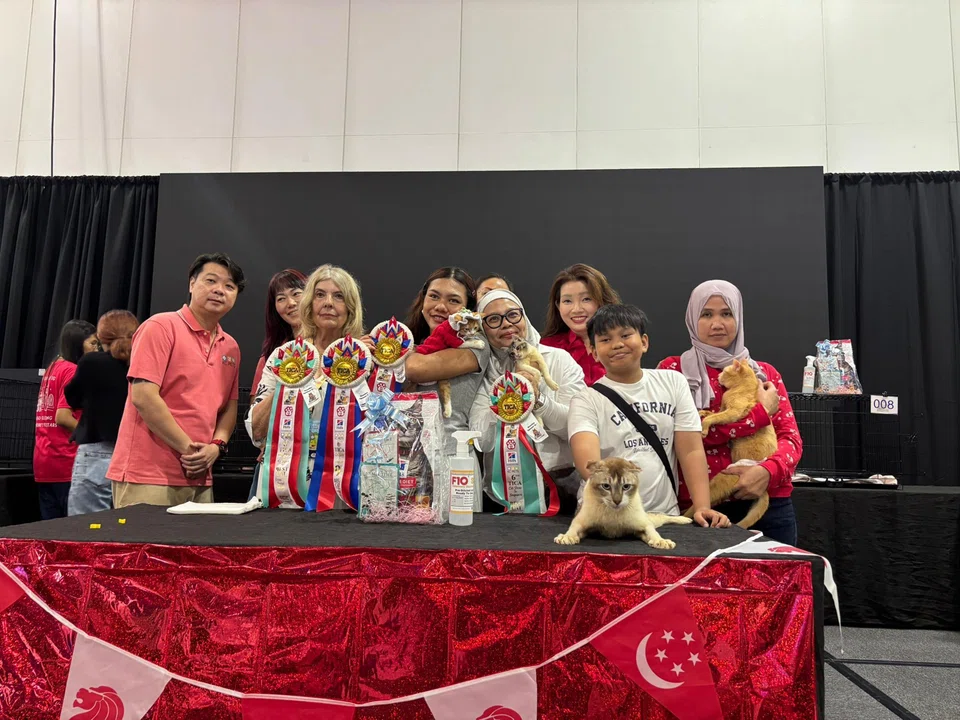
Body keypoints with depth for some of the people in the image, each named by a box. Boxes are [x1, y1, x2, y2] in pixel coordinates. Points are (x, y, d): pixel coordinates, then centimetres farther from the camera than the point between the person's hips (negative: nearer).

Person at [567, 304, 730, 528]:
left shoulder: (673, 383, 12)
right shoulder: (587, 400, 2)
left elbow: (691, 451, 7)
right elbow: (586, 455, -16)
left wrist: (703, 507, -7)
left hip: (664, 515, 3)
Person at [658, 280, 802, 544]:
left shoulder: (765, 373, 13)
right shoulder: (673, 370, 3)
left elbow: (791, 438, 5)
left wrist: (767, 470, -17)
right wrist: (761, 412, -8)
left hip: (768, 503, 3)